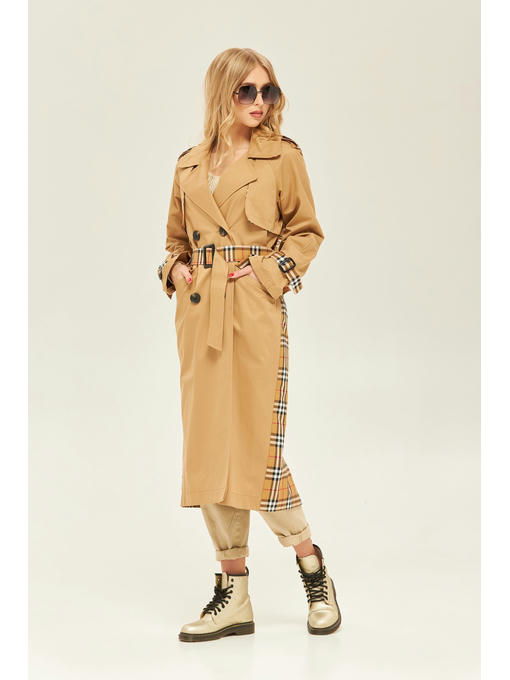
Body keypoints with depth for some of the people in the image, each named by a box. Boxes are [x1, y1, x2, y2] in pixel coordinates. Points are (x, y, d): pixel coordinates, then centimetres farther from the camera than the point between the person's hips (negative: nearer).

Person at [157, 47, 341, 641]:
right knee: (206, 450, 5)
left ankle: (314, 575, 15)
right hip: (199, 316, 5)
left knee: (258, 447, -8)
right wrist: (177, 270, 2)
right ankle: (233, 596, 16)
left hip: (256, 313, -5)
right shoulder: (190, 164, 12)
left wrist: (270, 269, -8)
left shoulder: (282, 157, 2)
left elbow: (306, 232, 7)